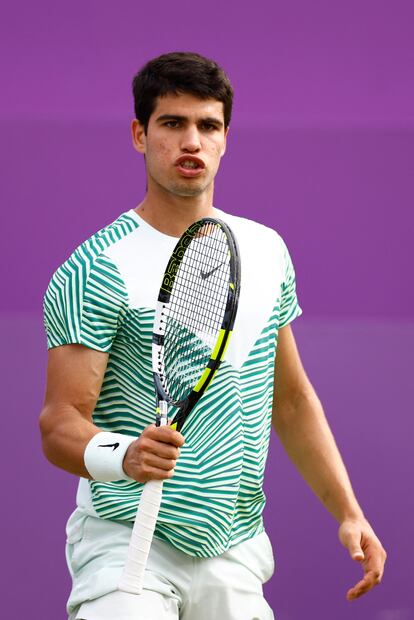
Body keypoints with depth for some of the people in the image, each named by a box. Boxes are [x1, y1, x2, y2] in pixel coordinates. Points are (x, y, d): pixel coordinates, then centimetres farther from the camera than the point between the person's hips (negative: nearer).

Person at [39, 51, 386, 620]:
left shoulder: (266, 251, 10)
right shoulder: (96, 270, -9)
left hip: (235, 556, 5)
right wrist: (123, 456, -34)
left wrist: (348, 512, 12)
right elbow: (61, 423, -14)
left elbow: (291, 400, 19)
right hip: (128, 543, -5)